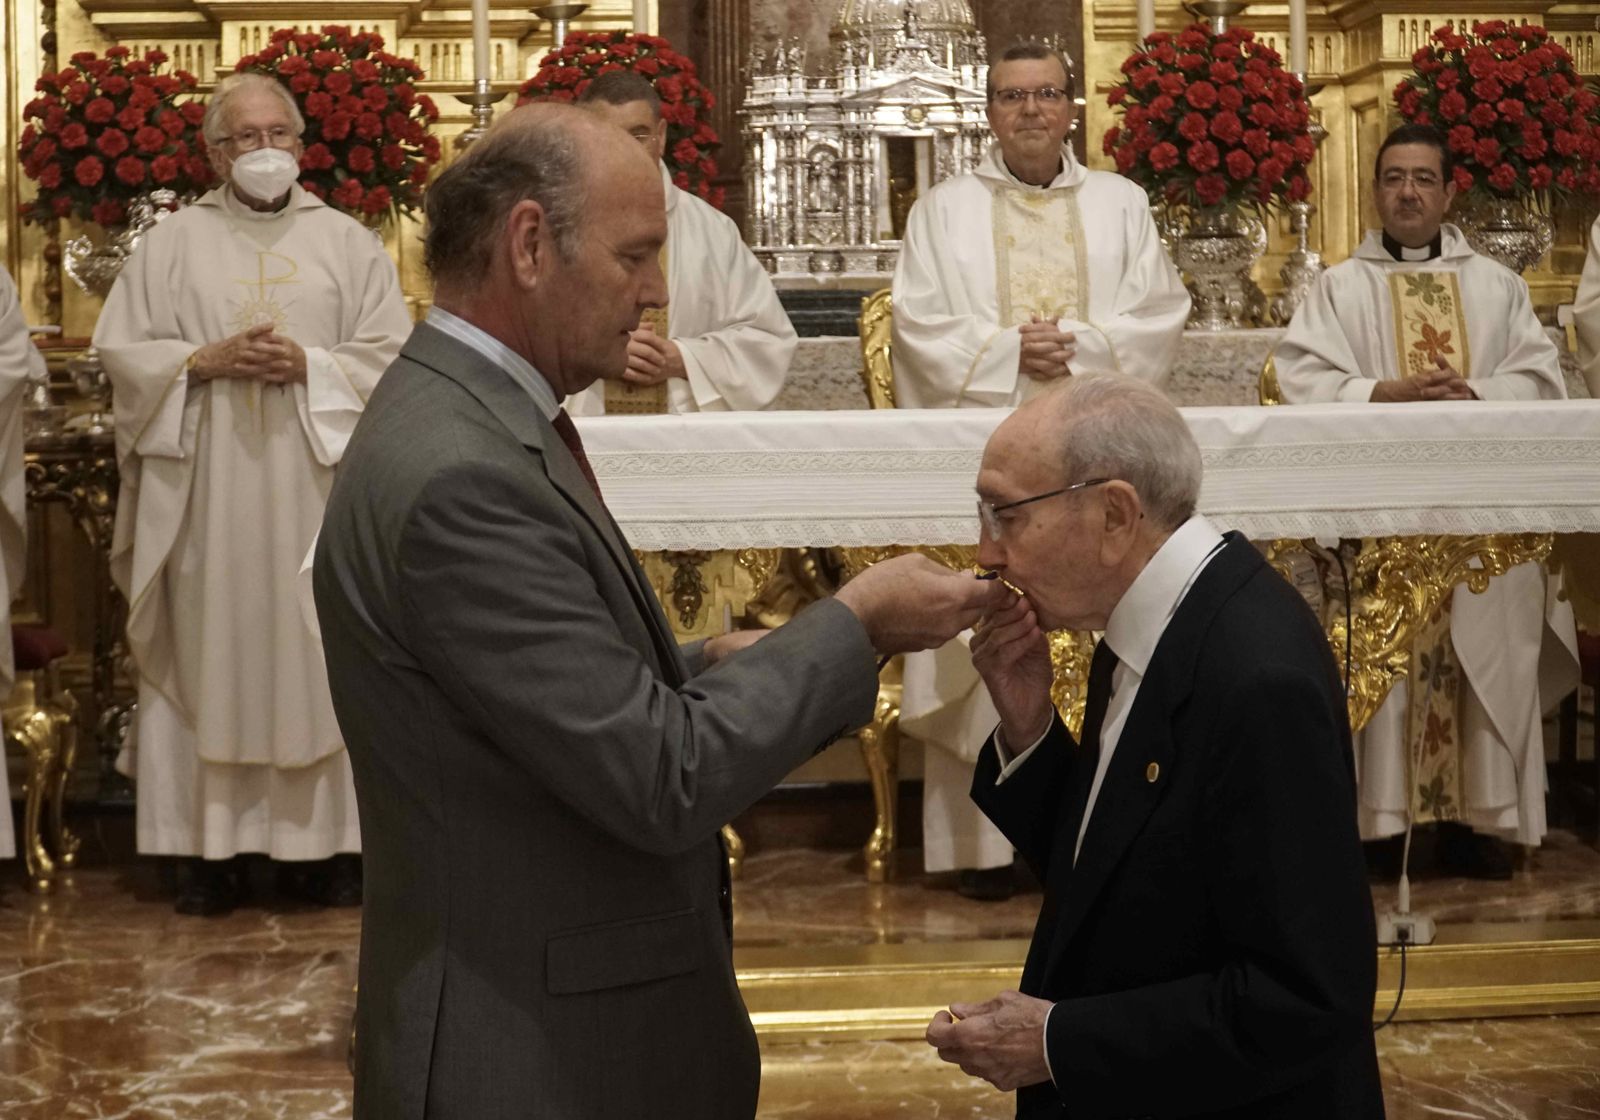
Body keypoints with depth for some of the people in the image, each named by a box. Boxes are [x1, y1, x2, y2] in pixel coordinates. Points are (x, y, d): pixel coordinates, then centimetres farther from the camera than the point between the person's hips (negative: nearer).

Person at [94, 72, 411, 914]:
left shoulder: (349, 244, 8)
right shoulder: (173, 243, 8)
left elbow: (391, 359, 2)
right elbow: (121, 352, 4)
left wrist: (308, 365, -13)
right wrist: (206, 361, -11)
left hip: (316, 489, 0)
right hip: (208, 493, 0)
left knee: (318, 654, 1)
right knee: (210, 653, 0)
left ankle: (323, 840, 7)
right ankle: (211, 845, 5)